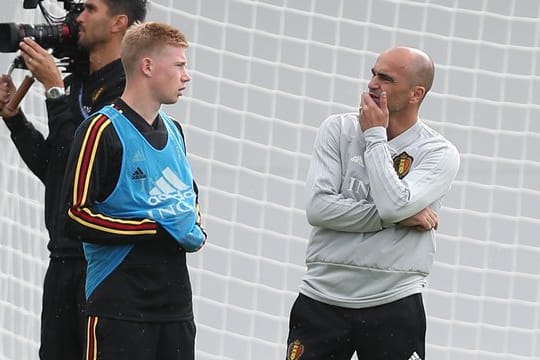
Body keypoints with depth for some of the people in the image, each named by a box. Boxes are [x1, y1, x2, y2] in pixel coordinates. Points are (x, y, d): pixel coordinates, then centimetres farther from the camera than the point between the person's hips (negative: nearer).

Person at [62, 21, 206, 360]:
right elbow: (76, 217, -15)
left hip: (176, 303, 8)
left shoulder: (173, 131, 17)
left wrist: (194, 231, 10)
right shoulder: (103, 130, -8)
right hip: (120, 307, -7)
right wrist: (155, 228, -15)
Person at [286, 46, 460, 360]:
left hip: (393, 306, -2)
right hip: (321, 299, 2)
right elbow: (319, 207, -7)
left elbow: (393, 205, -20)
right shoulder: (338, 130, 4)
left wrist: (375, 136, -8)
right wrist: (398, 217, -12)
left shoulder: (440, 154, -2)